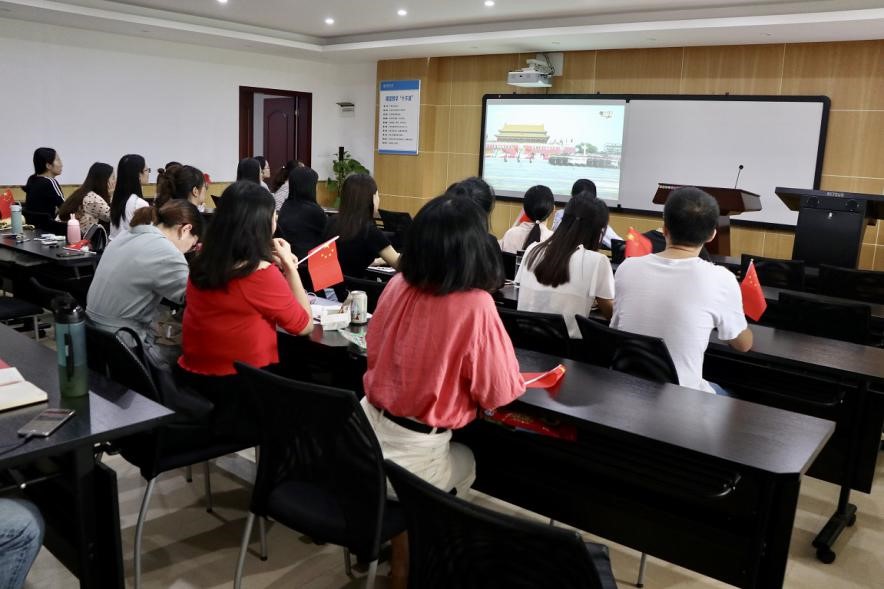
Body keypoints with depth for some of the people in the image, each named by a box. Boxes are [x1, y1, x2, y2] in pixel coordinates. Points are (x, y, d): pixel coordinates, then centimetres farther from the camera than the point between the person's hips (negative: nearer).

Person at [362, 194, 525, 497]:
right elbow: (500, 393, -14)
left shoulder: (397, 285, -7)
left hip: (371, 421, 5)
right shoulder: (476, 306, -23)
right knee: (466, 462, 31)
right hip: (412, 451, -5)